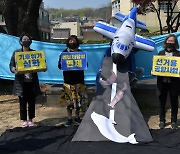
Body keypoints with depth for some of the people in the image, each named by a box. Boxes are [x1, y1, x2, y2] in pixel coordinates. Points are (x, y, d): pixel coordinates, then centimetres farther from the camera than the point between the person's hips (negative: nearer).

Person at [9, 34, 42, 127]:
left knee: (31, 101, 8)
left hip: (32, 81, 2)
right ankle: (24, 120, 16)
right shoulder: (16, 52, 3)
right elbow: (11, 65, 2)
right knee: (22, 102, 4)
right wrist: (14, 70, -19)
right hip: (21, 81, -1)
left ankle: (30, 120, 22)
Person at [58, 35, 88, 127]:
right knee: (68, 100, 2)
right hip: (68, 80, -1)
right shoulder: (64, 53, 4)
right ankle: (70, 119, 14)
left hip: (79, 80, 1)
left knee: (79, 99, 5)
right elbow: (59, 65, 2)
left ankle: (77, 117, 21)